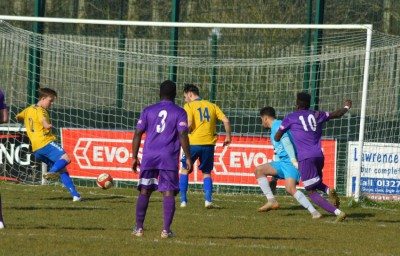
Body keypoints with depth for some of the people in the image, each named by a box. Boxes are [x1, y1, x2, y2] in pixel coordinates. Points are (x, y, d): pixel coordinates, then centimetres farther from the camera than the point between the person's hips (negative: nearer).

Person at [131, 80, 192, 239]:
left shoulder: (148, 111, 9)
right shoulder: (179, 112, 2)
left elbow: (138, 134, 6)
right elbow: (183, 135, -8)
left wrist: (134, 157, 11)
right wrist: (188, 158, -4)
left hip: (149, 158, 2)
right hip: (169, 159, -2)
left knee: (144, 192, 10)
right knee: (168, 193, -1)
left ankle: (139, 227, 8)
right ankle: (166, 230, -7)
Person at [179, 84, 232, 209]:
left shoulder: (189, 106, 1)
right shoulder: (212, 106, 13)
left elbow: (189, 124, -14)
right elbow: (226, 120, 4)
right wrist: (228, 136, 14)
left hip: (193, 142, -3)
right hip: (209, 143, 3)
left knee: (184, 169, 15)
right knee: (206, 173, 16)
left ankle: (183, 201, 8)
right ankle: (208, 200, -3)